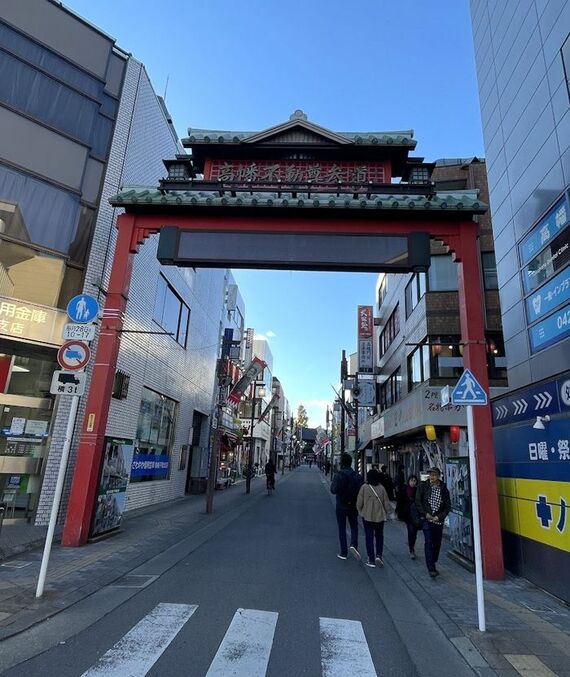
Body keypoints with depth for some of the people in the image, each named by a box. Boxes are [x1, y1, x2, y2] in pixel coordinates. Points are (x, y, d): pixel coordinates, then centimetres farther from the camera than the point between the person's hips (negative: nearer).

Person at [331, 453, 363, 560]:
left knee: (342, 529, 10)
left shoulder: (338, 475, -14)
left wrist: (332, 483, -4)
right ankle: (354, 545, -5)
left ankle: (343, 553, 13)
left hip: (341, 506, -2)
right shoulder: (357, 476, -4)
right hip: (353, 506, 2)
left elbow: (333, 490, -22)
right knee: (354, 526, 18)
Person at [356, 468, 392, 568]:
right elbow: (386, 503, 0)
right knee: (379, 536, 18)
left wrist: (360, 511, 11)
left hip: (367, 516, -2)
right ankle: (379, 555, 5)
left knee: (369, 537, 7)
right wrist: (388, 512, 16)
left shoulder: (364, 487, -12)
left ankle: (371, 560, 10)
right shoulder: (381, 488, -7)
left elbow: (359, 503, -8)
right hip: (380, 516, 2)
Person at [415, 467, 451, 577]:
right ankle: (431, 569, -10)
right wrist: (425, 514, -9)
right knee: (429, 543, -10)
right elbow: (418, 502, 0)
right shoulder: (423, 487, -1)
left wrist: (439, 516, -6)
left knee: (437, 543, 9)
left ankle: (432, 565, 28)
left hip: (438, 520, 2)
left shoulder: (444, 489, 2)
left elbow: (448, 505, 4)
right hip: (426, 519, -2)